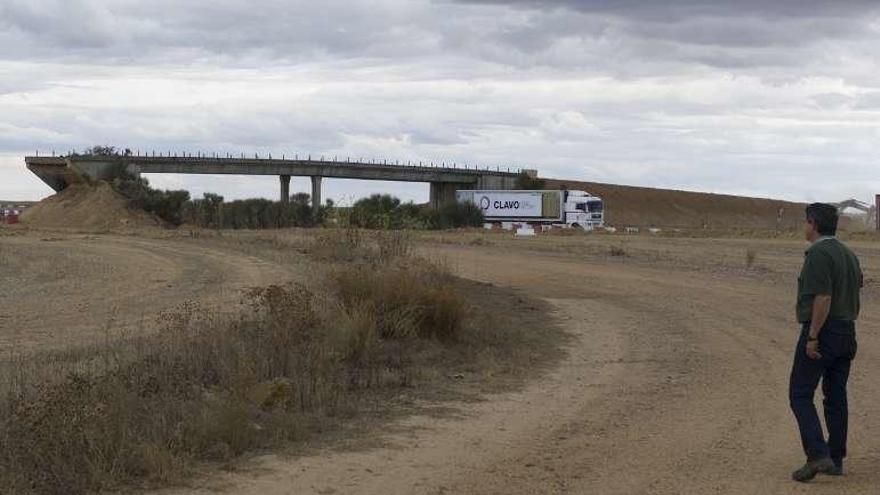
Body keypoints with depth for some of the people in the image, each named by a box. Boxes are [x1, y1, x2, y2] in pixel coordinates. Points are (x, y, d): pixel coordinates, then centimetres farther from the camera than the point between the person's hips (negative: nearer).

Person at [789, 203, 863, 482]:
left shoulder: (817, 254, -17)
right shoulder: (847, 254, 11)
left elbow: (823, 298, -24)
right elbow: (858, 281, 29)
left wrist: (813, 337, -22)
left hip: (820, 333, -8)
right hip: (846, 333, 9)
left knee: (800, 395, -4)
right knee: (836, 397, 12)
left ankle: (817, 456, -15)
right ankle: (835, 459, 15)